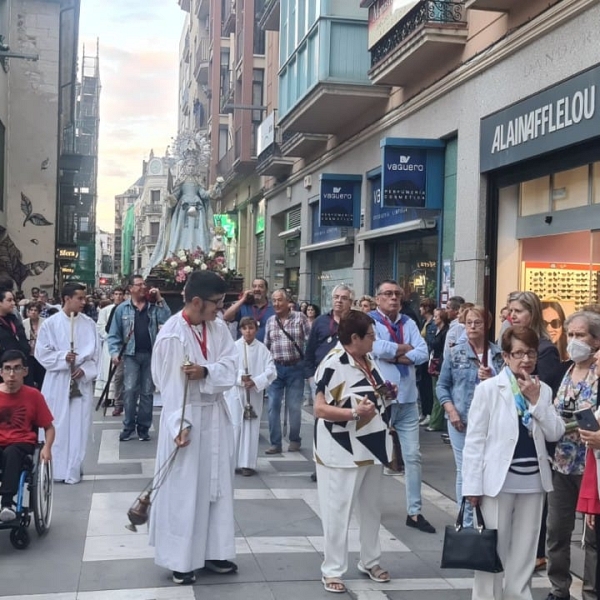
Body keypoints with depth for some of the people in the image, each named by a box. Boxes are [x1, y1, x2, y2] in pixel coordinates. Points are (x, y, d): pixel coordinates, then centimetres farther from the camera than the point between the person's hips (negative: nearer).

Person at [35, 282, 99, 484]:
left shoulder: (89, 324, 2)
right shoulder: (50, 324, -3)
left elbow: (96, 354, 5)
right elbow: (42, 353, -4)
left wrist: (85, 370, -10)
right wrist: (63, 358, -17)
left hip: (82, 382, 2)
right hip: (57, 383, -1)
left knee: (78, 427, 3)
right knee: (57, 426, 2)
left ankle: (73, 471, 12)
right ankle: (54, 470, 13)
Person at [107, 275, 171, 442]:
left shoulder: (154, 307, 8)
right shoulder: (122, 308, 5)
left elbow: (167, 320, -10)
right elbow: (114, 334, 4)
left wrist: (160, 300, -10)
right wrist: (114, 352, -10)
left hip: (151, 354, 1)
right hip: (131, 354, -1)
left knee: (147, 392, 6)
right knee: (129, 390, -8)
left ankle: (143, 428, 14)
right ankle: (129, 427, 2)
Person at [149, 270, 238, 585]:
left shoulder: (219, 328, 0)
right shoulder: (171, 334, -17)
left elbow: (231, 366, -4)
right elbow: (170, 384, -18)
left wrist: (206, 371, -23)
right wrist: (180, 425, -23)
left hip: (215, 416, 6)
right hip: (186, 417, -6)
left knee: (216, 485, 13)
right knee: (183, 489, 3)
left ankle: (213, 551, 25)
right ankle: (180, 559, 15)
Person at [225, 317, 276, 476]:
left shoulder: (262, 349, 0)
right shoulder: (233, 347, -1)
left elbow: (271, 371, -4)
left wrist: (255, 381, -16)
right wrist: (239, 378, -21)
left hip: (254, 393, 1)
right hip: (235, 392, 0)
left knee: (251, 428, 2)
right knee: (234, 426, 0)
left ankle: (247, 464, 8)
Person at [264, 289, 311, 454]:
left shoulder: (300, 317, -4)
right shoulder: (270, 321, 7)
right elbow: (266, 345, 14)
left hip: (295, 367, -3)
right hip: (276, 368, 3)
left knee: (294, 406, 5)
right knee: (273, 406, 1)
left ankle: (294, 440, 21)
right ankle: (275, 443, 8)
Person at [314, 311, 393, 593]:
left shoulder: (368, 361, 8)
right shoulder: (333, 364, -20)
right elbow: (319, 409, -22)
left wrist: (386, 395, 3)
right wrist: (354, 413, -32)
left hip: (371, 447, 9)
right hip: (343, 450, -8)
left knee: (371, 508, 19)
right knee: (338, 512, 2)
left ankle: (370, 561, 34)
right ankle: (332, 570, 15)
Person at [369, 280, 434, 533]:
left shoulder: (409, 323, 9)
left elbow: (423, 353, -3)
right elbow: (378, 348, -22)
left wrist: (395, 354, -14)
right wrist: (405, 348, -7)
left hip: (407, 399, 4)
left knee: (413, 456, 5)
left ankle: (414, 512, 12)